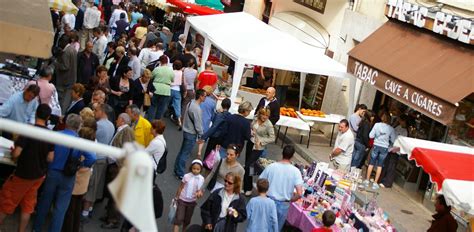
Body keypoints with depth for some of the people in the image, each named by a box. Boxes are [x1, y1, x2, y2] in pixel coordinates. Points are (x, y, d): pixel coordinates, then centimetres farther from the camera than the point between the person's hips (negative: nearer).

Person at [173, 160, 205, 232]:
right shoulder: (186, 176, -14)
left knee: (187, 220, 15)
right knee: (178, 219, -9)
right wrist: (176, 198, 4)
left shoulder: (201, 179, -9)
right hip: (182, 200, -2)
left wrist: (200, 193, -27)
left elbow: (200, 191, -4)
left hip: (192, 202, 3)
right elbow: (180, 187, -3)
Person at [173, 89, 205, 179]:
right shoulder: (197, 109, -25)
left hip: (186, 130, 9)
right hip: (191, 134, -9)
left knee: (182, 151, 18)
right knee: (185, 154, 1)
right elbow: (198, 124, -21)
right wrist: (201, 135, -8)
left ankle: (177, 169, 29)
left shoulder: (191, 103, 3)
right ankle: (180, 173, 10)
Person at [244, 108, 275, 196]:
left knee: (248, 166, -8)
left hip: (258, 147, -6)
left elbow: (272, 138, -15)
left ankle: (248, 188, 6)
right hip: (250, 142, 6)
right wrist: (251, 132, -6)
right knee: (247, 163, 14)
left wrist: (261, 141, -20)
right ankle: (249, 184, 34)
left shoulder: (269, 125, -19)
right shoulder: (256, 119, -3)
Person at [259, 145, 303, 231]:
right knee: (276, 228, 18)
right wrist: (290, 200, -1)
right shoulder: (295, 171, -14)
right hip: (283, 205, -1)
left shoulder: (271, 166, -10)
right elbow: (299, 194, -19)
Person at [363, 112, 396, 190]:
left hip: (376, 146, 0)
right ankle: (375, 183, 10)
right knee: (379, 165, 9)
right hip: (384, 148, 0)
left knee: (371, 163, 10)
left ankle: (367, 181, 15)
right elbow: (393, 140, -2)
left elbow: (371, 135, -7)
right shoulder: (391, 128, -7)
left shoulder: (377, 125, -9)